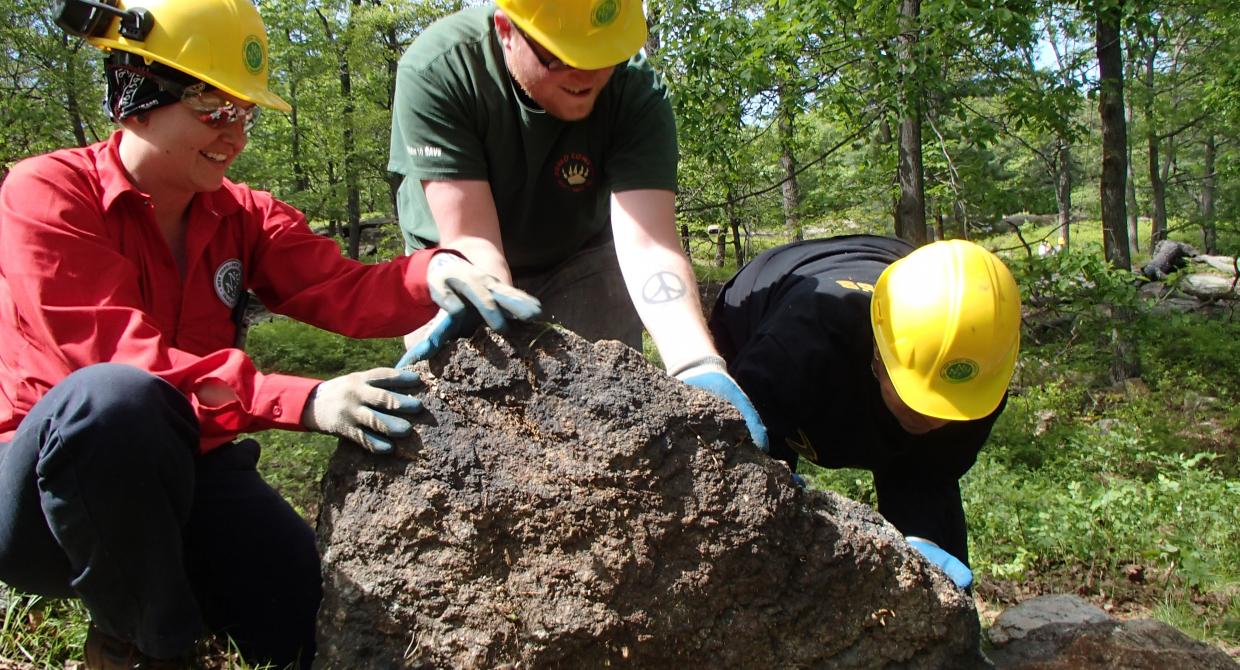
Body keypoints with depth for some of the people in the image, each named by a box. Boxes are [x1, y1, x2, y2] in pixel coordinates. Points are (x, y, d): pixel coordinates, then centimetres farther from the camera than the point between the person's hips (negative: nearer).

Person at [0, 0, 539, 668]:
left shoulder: (242, 215, 5)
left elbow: (342, 289, -11)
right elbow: (118, 356, -26)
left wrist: (431, 275, -35)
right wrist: (303, 402, -37)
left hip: (181, 474, 5)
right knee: (116, 398, -39)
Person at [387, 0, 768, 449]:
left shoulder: (637, 93, -26)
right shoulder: (435, 73, -29)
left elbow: (647, 247, -36)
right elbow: (471, 240, -33)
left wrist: (698, 364, -52)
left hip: (577, 265, 1)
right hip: (456, 272, 0)